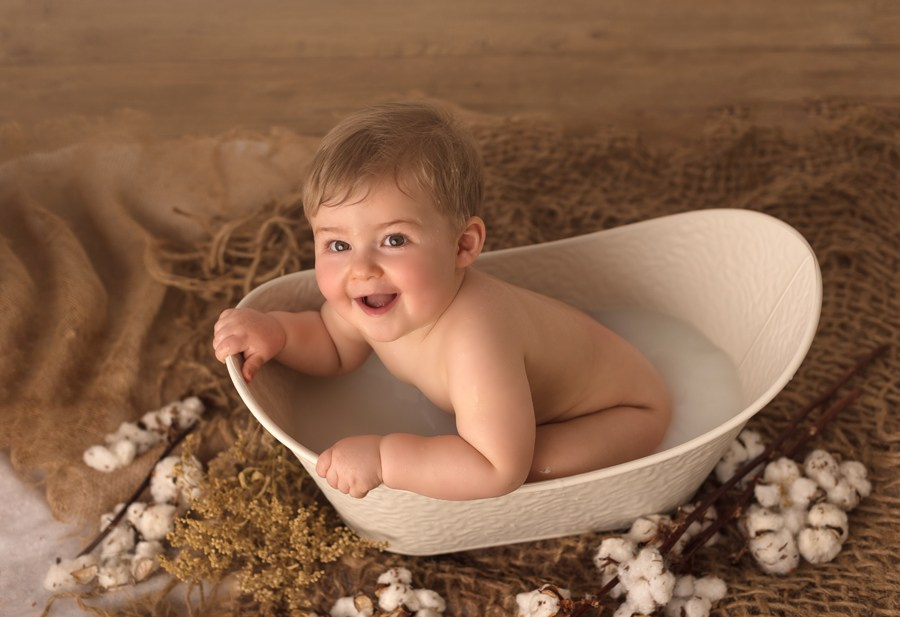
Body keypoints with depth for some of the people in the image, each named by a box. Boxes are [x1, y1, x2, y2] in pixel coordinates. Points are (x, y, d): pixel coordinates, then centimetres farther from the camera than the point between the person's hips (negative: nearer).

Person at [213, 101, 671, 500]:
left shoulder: (473, 339, -46)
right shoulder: (373, 306, -21)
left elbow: (498, 472, -45)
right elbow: (334, 345, 1)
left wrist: (383, 457, -42)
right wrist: (274, 331, -18)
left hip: (624, 406, -7)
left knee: (536, 463, -29)